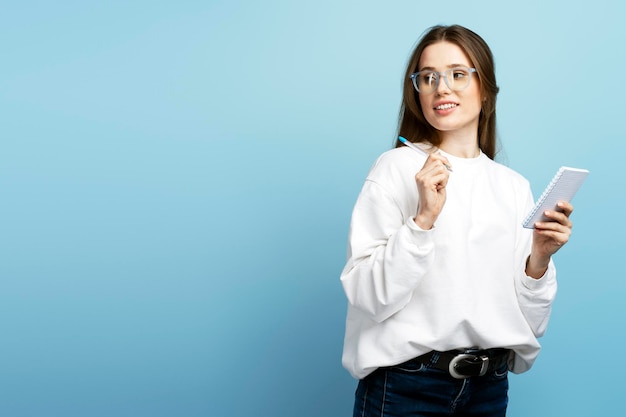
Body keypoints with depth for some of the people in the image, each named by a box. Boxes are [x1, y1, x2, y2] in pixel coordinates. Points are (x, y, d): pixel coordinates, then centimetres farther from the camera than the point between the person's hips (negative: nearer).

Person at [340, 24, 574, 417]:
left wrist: (539, 258, -9)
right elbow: (369, 298, -15)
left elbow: (528, 322, 7)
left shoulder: (515, 186, 5)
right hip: (406, 384, -4)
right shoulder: (397, 167, -7)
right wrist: (424, 218, -23)